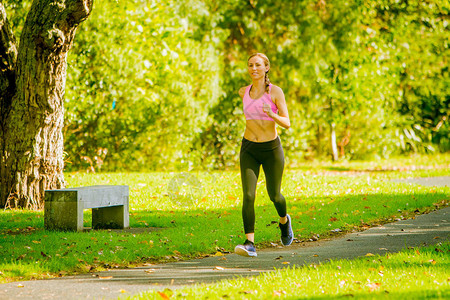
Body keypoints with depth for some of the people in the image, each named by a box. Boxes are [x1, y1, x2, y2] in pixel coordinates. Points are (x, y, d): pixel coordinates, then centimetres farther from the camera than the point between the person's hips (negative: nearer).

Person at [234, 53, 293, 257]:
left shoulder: (276, 92, -9)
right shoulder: (244, 92, 3)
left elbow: (287, 124, -14)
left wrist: (271, 114, -31)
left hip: (271, 149, -2)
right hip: (249, 150, 2)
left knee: (274, 195, 13)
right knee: (248, 196, -15)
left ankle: (284, 220, 47)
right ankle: (250, 244, -18)